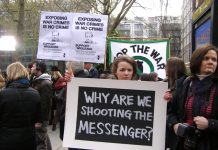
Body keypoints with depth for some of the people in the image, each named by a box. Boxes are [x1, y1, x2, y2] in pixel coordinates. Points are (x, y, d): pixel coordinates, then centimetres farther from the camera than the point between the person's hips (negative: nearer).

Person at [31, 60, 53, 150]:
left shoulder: (46, 84, -17)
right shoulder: (36, 80, 12)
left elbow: (44, 103, -22)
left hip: (41, 117, -9)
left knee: (40, 141, -5)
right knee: (44, 138, 21)